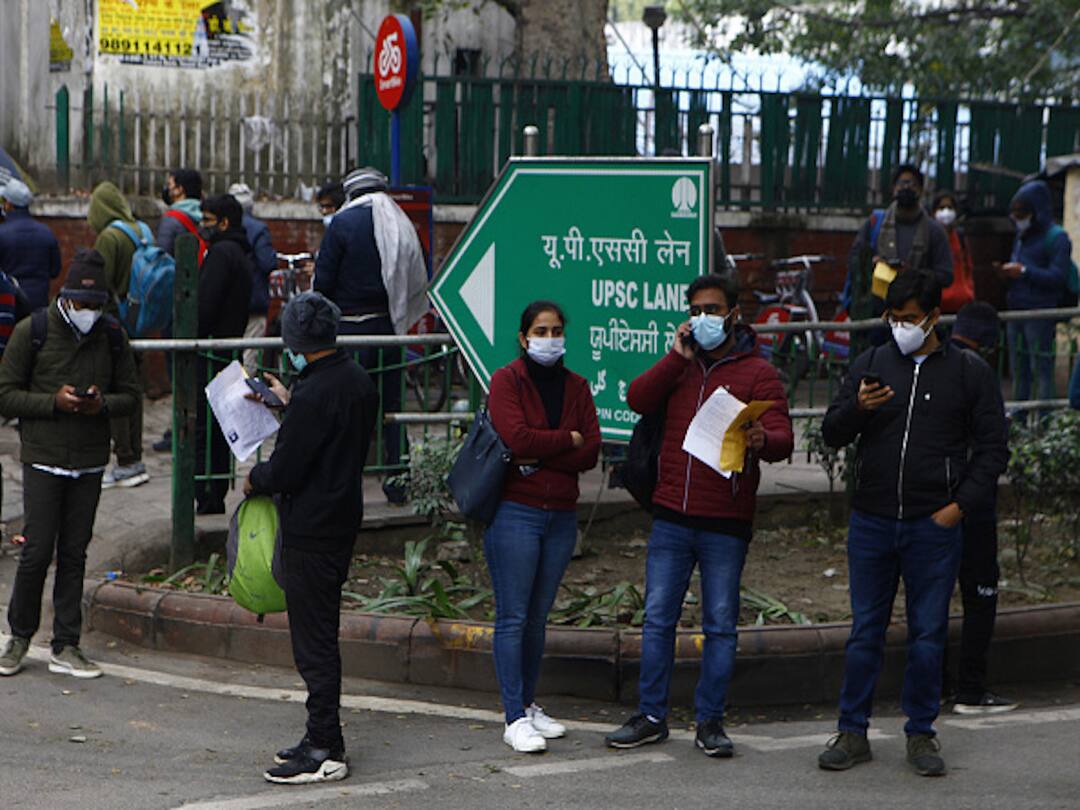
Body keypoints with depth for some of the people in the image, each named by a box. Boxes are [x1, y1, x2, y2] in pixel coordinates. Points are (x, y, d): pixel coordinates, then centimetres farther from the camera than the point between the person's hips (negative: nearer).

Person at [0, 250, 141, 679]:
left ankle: (65, 647, 12)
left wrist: (103, 404, -11)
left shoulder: (112, 336, 5)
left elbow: (130, 394, 11)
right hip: (43, 458, -3)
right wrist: (53, 402, -18)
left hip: (90, 462, 3)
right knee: (37, 550, -5)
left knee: (74, 553, 6)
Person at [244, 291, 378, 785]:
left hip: (310, 531, -9)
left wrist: (253, 479, 2)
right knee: (322, 636, 17)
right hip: (344, 518, 9)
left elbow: (284, 471, -20)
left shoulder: (314, 395, -22)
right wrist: (289, 402, 28)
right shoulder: (359, 382, 6)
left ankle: (324, 750, 1)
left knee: (314, 642, -3)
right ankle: (324, 738, 23)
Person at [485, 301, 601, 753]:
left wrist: (539, 455, -11)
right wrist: (567, 439, -5)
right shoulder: (507, 381, -2)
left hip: (561, 514, 5)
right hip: (515, 512, -5)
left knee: (538, 617, 12)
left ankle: (529, 705, 22)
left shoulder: (576, 387, 12)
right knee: (513, 617, -5)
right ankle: (515, 719, -3)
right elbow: (517, 437, -18)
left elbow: (591, 453, 0)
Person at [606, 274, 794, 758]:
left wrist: (762, 440, -33)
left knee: (720, 625, 3)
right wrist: (677, 357, -7)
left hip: (725, 523, -3)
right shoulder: (680, 366, 15)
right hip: (671, 518, 3)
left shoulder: (757, 373, 1)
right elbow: (638, 401, 1)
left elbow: (782, 438, -10)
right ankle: (651, 717, 14)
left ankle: (710, 722, 11)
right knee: (658, 618, 5)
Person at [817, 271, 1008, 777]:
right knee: (865, 632, 6)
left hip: (934, 527, -2)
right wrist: (857, 408, -14)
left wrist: (961, 505, -7)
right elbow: (832, 434, 7)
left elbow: (992, 448, 3)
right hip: (871, 524, 2)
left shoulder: (969, 372, 2)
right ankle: (852, 732, 14)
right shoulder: (870, 365, 7)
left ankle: (921, 735, 16)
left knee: (928, 635, 4)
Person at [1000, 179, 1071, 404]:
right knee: (1018, 371, 12)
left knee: (1042, 369, -7)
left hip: (1040, 313, -8)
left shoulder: (1057, 238, -6)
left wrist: (1024, 271, -20)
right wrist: (1007, 272, 4)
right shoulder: (1021, 237, 19)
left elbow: (1057, 276, -15)